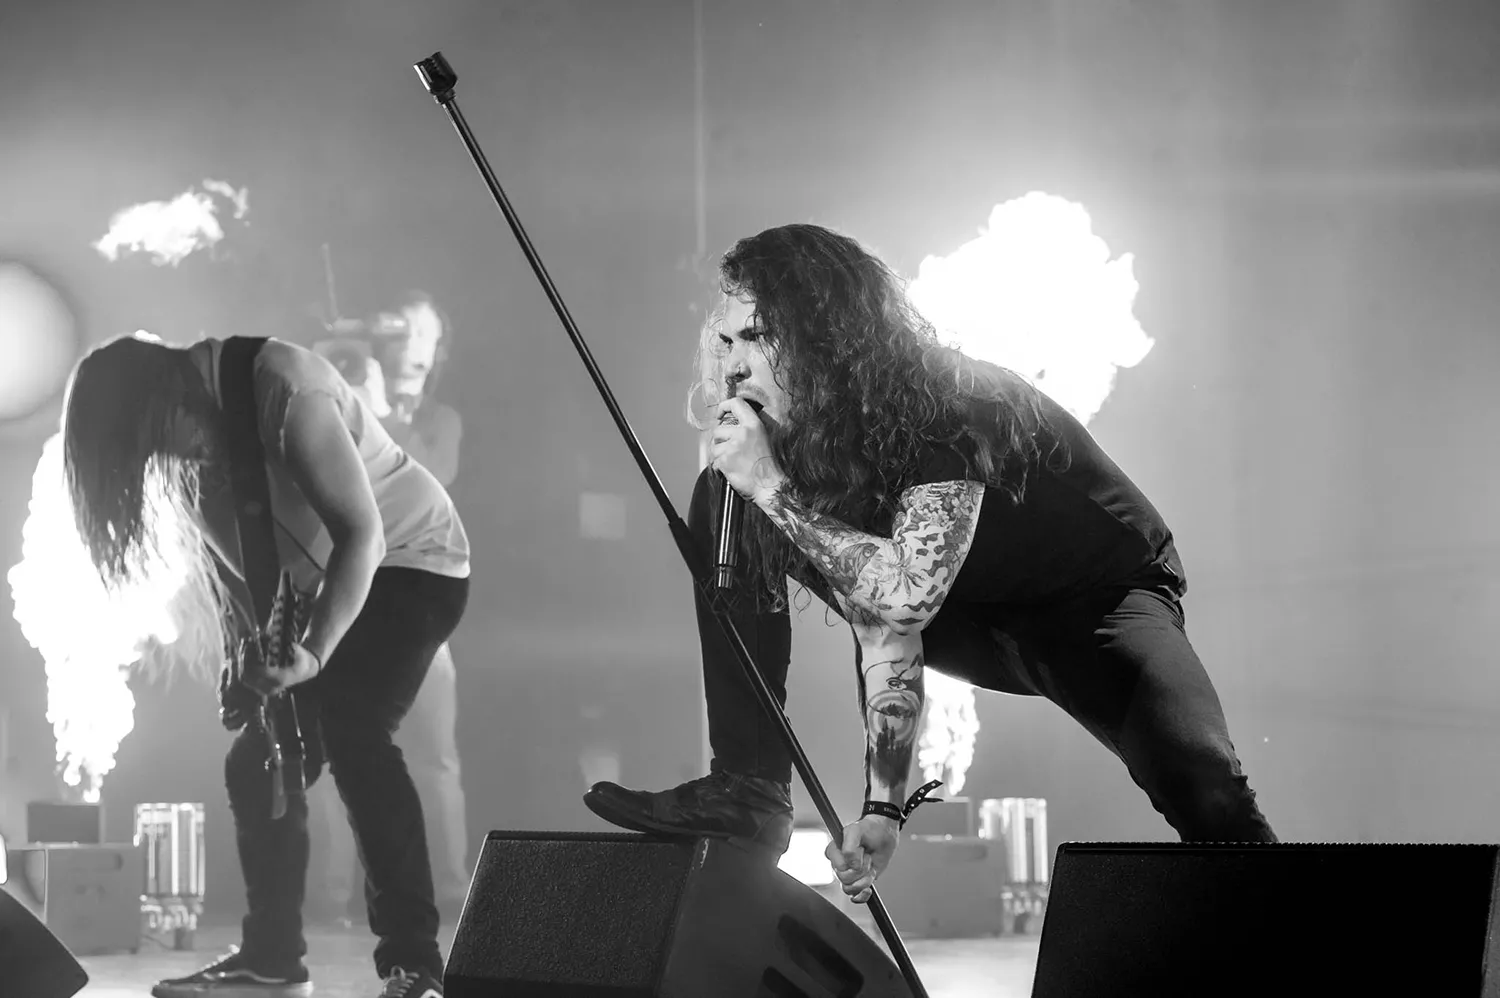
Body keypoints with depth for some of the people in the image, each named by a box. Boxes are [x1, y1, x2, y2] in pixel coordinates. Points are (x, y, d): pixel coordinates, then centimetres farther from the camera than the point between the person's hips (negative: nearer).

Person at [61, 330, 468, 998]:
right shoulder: (195, 440, -2)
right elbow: (231, 553, 7)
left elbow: (362, 532, -29)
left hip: (409, 562, -9)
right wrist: (247, 661, -6)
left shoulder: (283, 390, -28)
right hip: (322, 590, 9)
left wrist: (314, 653, -36)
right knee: (259, 763, 4)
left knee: (353, 736, -27)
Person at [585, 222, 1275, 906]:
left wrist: (772, 491, -36)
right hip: (976, 618, 7)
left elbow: (907, 595, -41)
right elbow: (883, 634, -15)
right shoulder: (804, 433, -11)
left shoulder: (946, 406, -29)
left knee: (1201, 789, -37)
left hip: (1100, 600, -6)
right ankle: (748, 790, -5)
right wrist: (884, 805, -23)